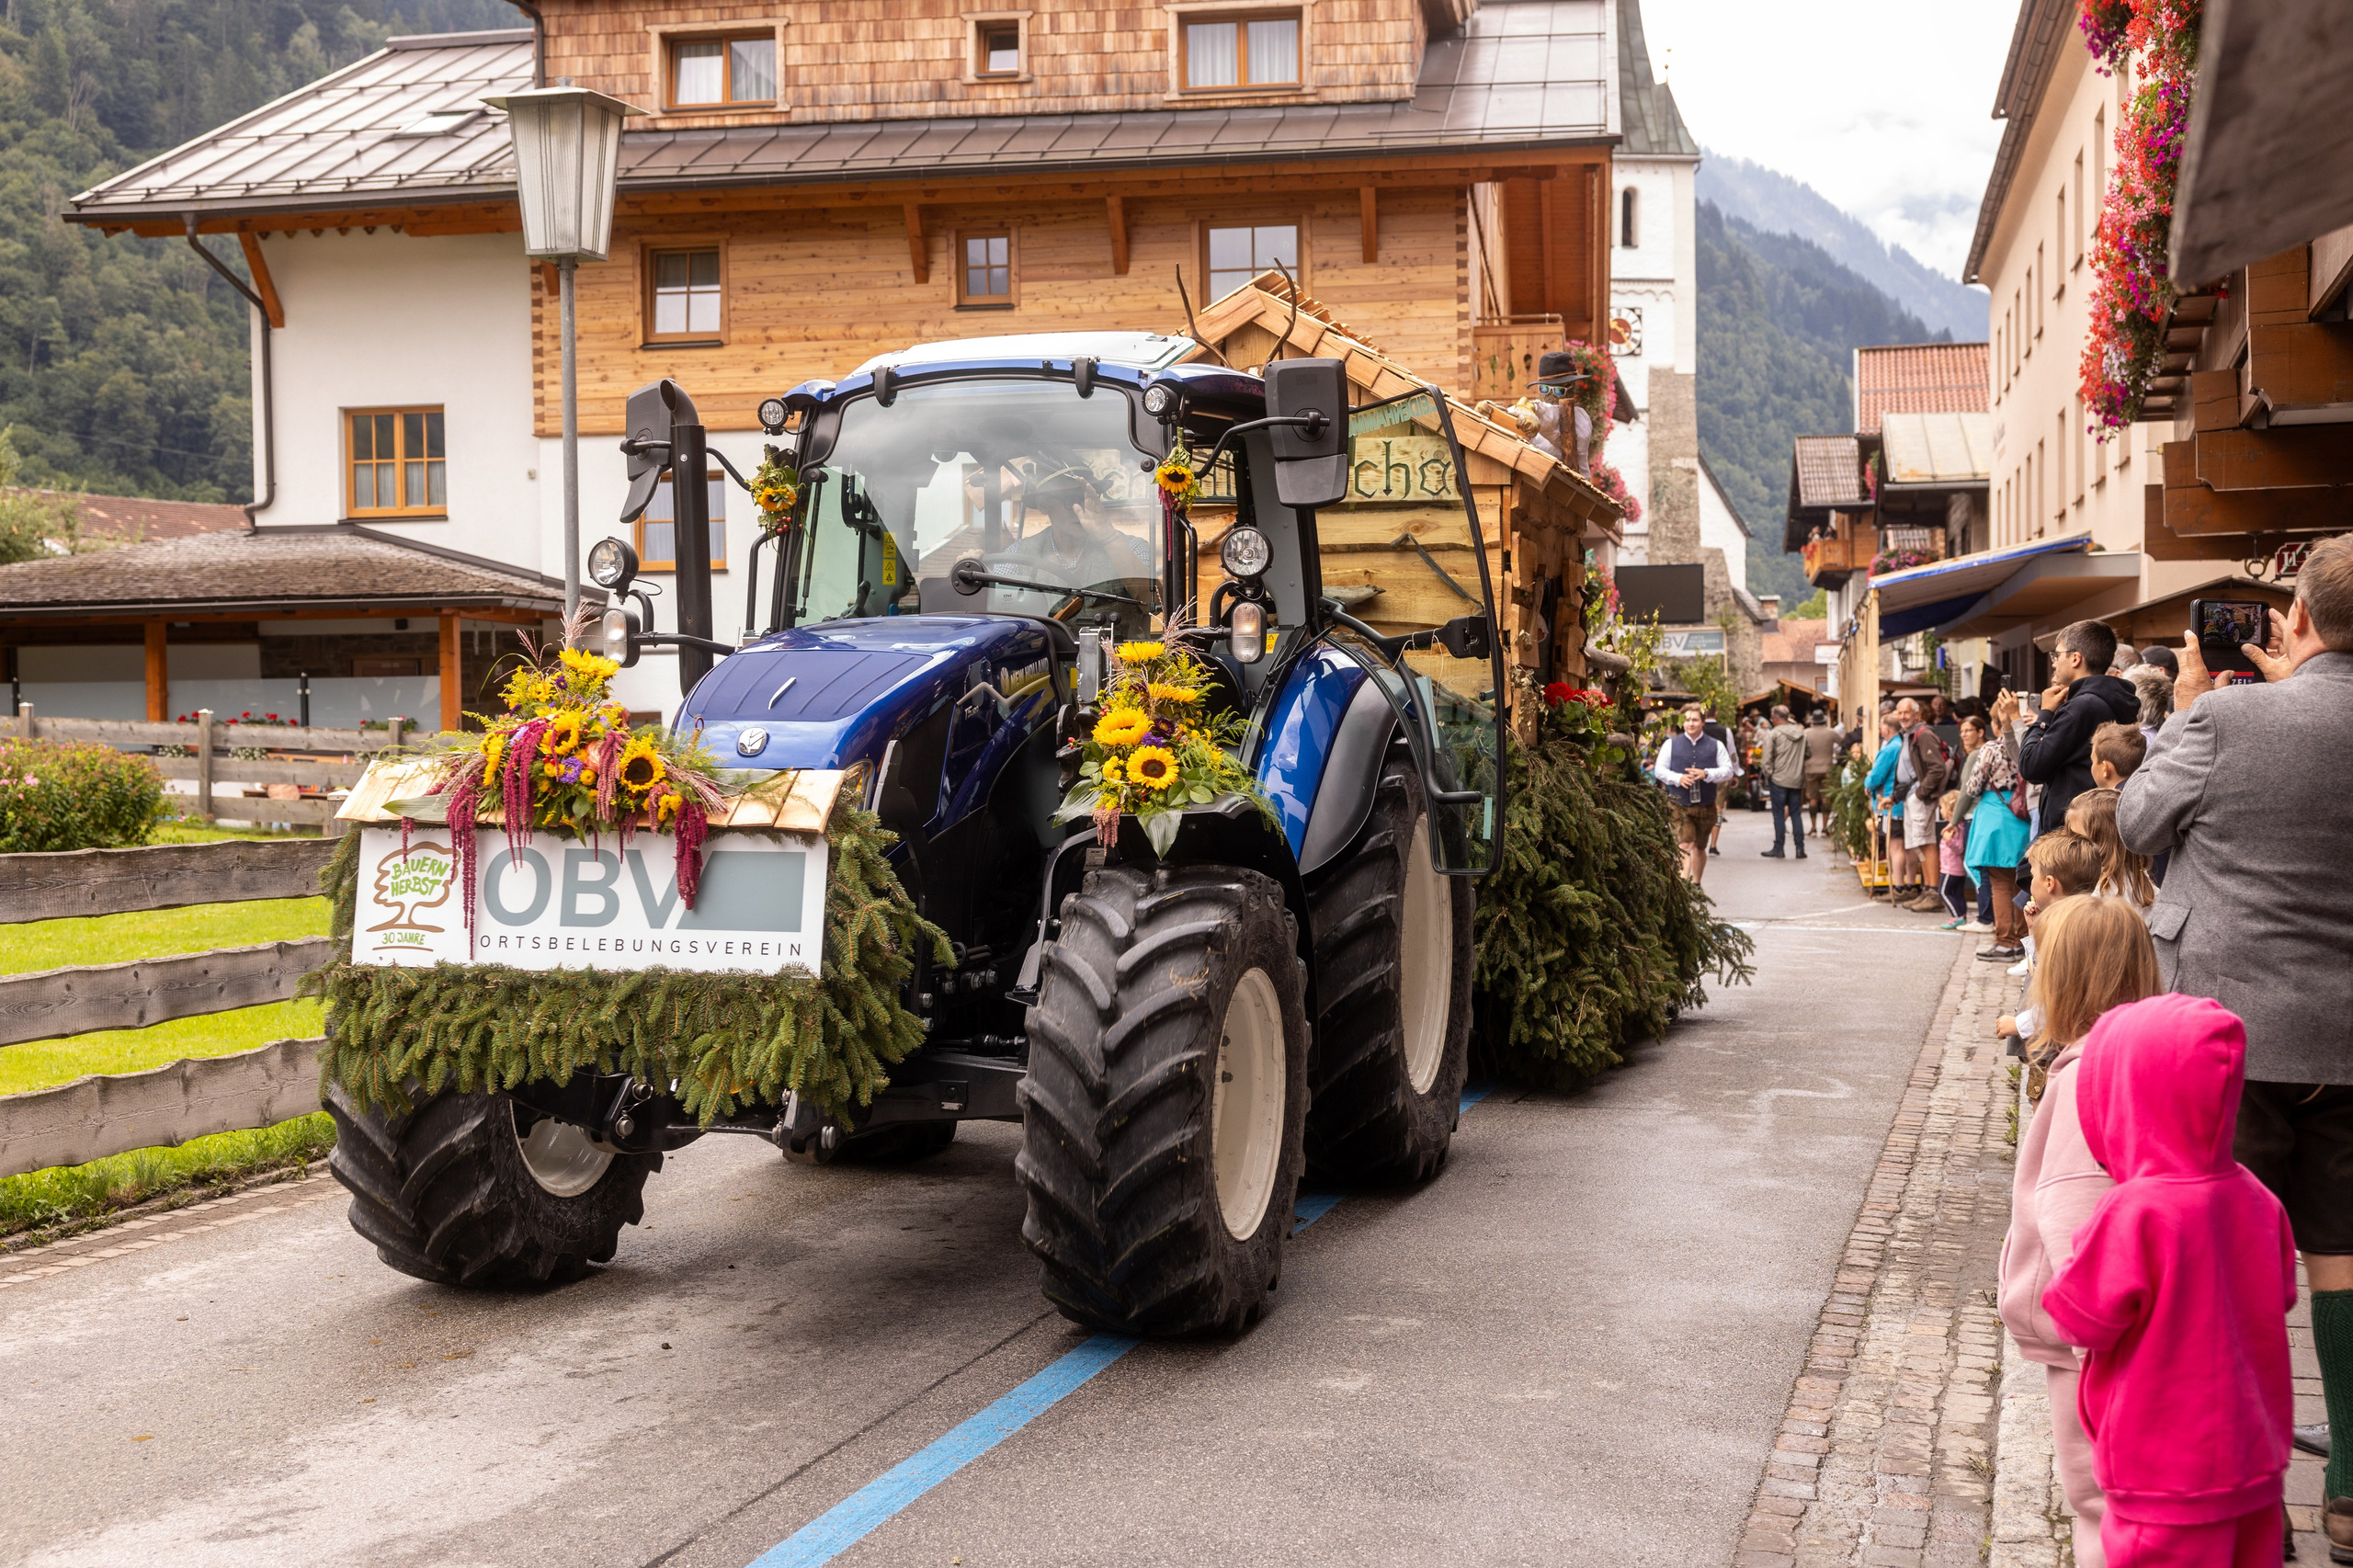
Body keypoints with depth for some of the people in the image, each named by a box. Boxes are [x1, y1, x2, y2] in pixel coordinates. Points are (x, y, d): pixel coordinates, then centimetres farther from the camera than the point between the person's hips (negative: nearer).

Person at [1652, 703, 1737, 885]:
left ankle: (1696, 884, 35)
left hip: (1706, 806, 2)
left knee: (1700, 848, 16)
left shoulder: (1716, 746, 5)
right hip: (1680, 805, -2)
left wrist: (1706, 774, -18)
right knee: (1685, 845, -18)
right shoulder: (1671, 744, 4)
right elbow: (1659, 770, 4)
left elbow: (1728, 770, 0)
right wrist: (1678, 778, -15)